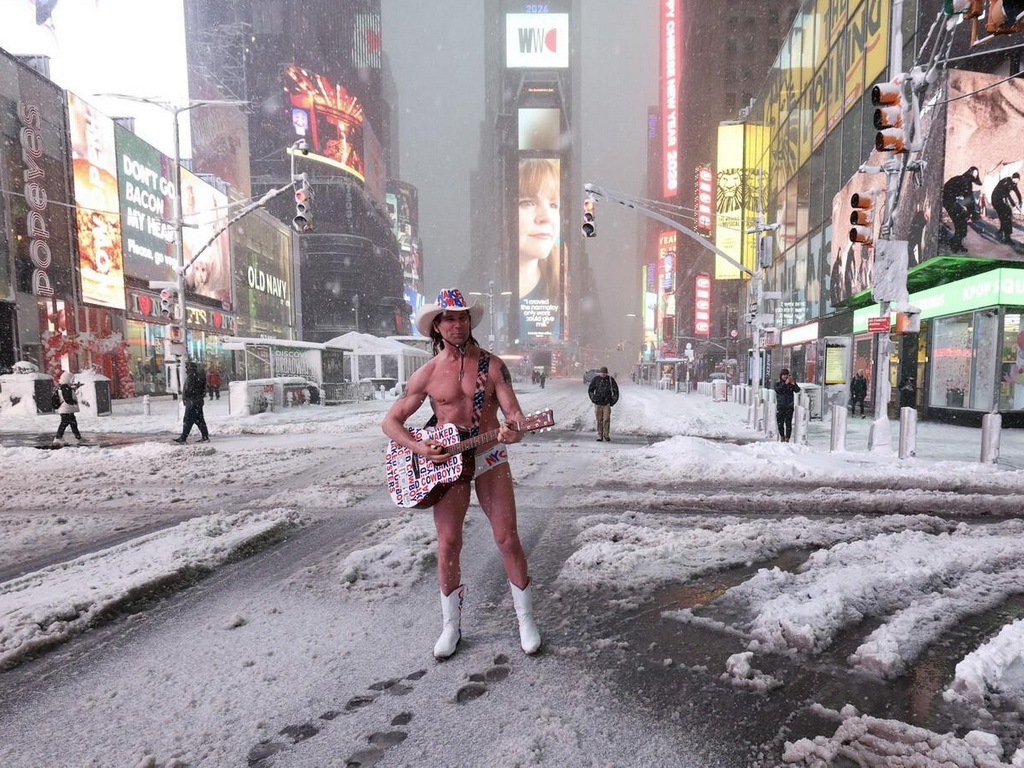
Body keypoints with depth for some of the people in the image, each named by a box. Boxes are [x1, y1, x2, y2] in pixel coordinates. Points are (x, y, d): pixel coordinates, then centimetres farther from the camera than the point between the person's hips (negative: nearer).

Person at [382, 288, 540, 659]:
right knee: (448, 545, 3)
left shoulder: (492, 365, -2)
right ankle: (451, 626, 23)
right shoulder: (427, 373, -1)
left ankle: (526, 619, 20)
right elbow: (391, 421, 2)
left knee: (508, 539, 1)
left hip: (490, 458, 0)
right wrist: (418, 448, -14)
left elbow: (514, 412, -7)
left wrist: (514, 430, -31)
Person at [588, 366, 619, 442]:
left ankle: (606, 435, 4)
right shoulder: (595, 379, 1)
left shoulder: (610, 380, 0)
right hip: (598, 404, 1)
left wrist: (613, 400, 2)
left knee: (606, 420, -8)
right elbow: (590, 390, 12)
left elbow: (616, 390, 9)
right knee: (599, 421, 3)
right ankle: (600, 436, 10)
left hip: (607, 404, -1)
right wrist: (593, 399, 2)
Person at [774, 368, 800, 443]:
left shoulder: (791, 383, 8)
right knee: (780, 423, 2)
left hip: (789, 407, 0)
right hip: (780, 407, 0)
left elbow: (797, 390, -7)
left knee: (788, 423, -6)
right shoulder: (778, 383, 6)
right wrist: (785, 383, -20)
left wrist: (793, 383, -20)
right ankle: (782, 437, 21)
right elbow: (778, 390, -15)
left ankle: (787, 438, -2)